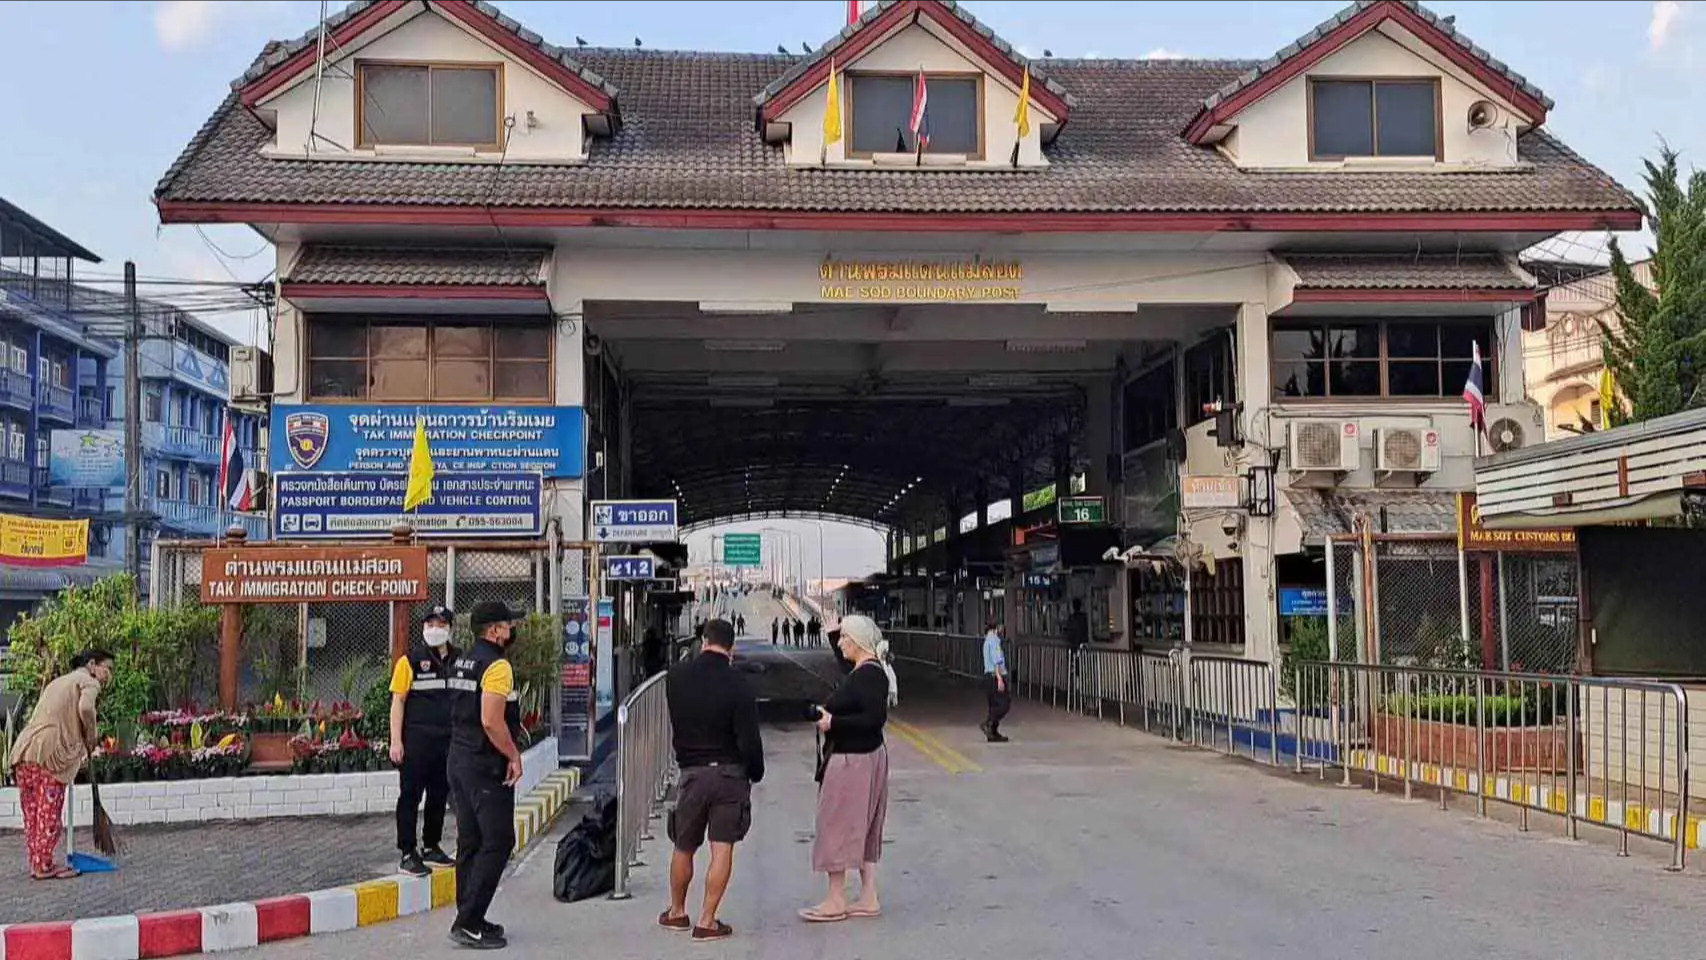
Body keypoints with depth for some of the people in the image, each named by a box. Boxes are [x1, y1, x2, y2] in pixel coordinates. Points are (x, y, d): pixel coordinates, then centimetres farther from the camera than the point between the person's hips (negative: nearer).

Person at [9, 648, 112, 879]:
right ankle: (45, 867, 2)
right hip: (49, 752, -8)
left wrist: (78, 748, 24)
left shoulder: (58, 682, 31)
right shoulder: (89, 682, 5)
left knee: (32, 813, 12)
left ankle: (36, 864, 18)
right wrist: (91, 739, -2)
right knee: (49, 814, -2)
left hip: (24, 748, 8)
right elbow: (85, 708, -16)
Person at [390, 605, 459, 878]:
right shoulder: (410, 661, -4)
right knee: (410, 796, 0)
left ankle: (431, 847, 26)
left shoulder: (457, 661, 10)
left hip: (447, 742, 5)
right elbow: (398, 702, -6)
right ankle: (408, 854, 4)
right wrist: (396, 741, -12)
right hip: (416, 741, -5)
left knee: (439, 796, 13)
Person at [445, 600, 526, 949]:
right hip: (487, 767, -10)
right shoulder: (497, 665, -16)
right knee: (497, 842, -6)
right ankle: (468, 923, -8)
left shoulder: (461, 663, 14)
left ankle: (469, 919, 18)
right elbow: (491, 721, -23)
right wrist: (514, 756, -14)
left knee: (470, 842, 13)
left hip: (459, 760, 10)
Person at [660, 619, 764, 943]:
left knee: (684, 848, 16)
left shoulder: (676, 678, -2)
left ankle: (677, 912, 31)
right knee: (722, 849, 3)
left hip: (691, 773, 3)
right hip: (730, 774, -3)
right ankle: (706, 921, 3)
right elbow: (749, 740, -12)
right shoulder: (738, 685, -13)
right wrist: (756, 773, 3)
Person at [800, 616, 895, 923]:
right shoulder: (867, 672, 13)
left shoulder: (869, 675, -19)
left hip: (853, 760, -10)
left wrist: (834, 722, -22)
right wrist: (830, 716, 9)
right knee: (862, 829, 13)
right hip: (863, 757, 10)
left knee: (837, 827, -2)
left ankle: (836, 901, 6)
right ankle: (869, 898, 18)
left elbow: (875, 718, -26)